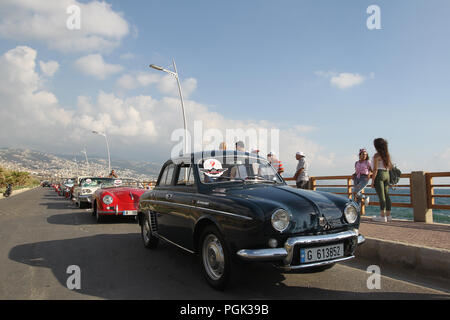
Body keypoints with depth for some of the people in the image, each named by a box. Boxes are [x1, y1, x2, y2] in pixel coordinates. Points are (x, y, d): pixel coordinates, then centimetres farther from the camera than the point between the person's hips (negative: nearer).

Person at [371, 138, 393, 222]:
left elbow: (375, 169, -15)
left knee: (381, 196, -7)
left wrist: (372, 180, -13)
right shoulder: (387, 155, 12)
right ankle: (388, 215, 13)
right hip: (387, 174, 8)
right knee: (386, 195, 10)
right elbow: (390, 166, 16)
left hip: (379, 175, -7)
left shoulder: (376, 155, -11)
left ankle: (382, 216, -6)